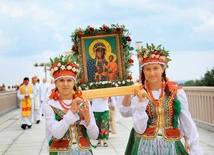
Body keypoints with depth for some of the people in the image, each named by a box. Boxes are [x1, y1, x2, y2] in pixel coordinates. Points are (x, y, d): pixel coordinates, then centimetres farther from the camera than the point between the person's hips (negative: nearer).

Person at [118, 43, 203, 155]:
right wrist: (141, 102, -16)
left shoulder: (177, 92, -2)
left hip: (171, 146, 0)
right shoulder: (138, 94, -2)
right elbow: (139, 129, -8)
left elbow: (187, 122, 0)